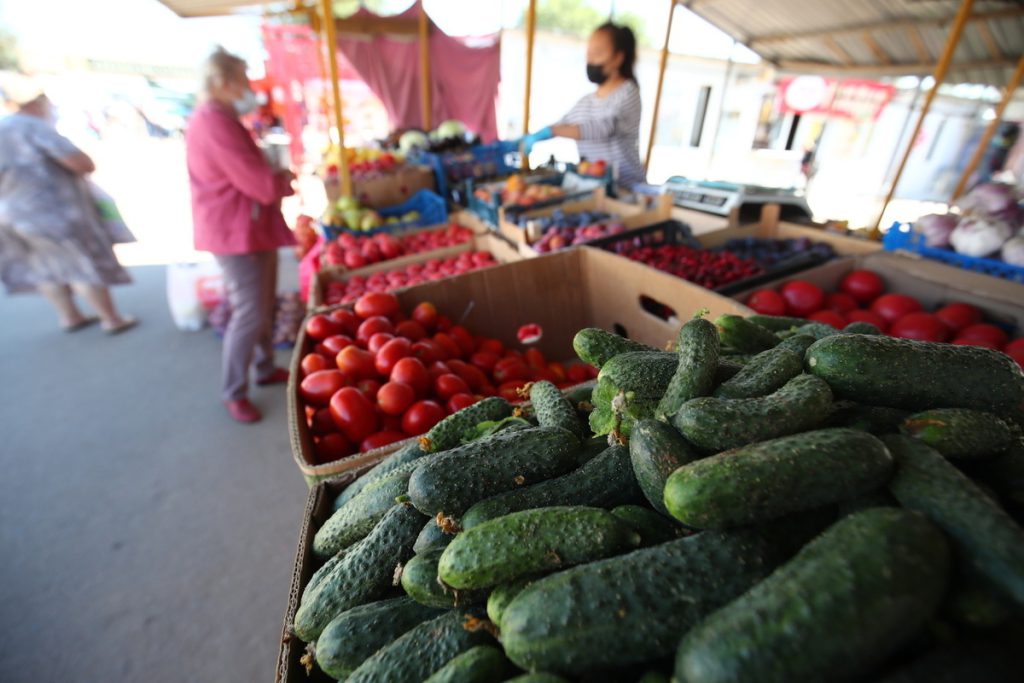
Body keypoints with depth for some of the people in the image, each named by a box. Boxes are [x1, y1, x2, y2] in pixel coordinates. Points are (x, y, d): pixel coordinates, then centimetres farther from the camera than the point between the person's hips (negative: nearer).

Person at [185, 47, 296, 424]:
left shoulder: (219, 119, 16)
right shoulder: (216, 125, -19)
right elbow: (263, 185, -21)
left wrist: (277, 178, 1)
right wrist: (286, 179, -1)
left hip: (252, 226, 11)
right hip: (237, 231, -11)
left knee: (264, 304, 17)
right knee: (250, 312, -7)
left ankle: (266, 368, 32)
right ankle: (233, 392, 7)